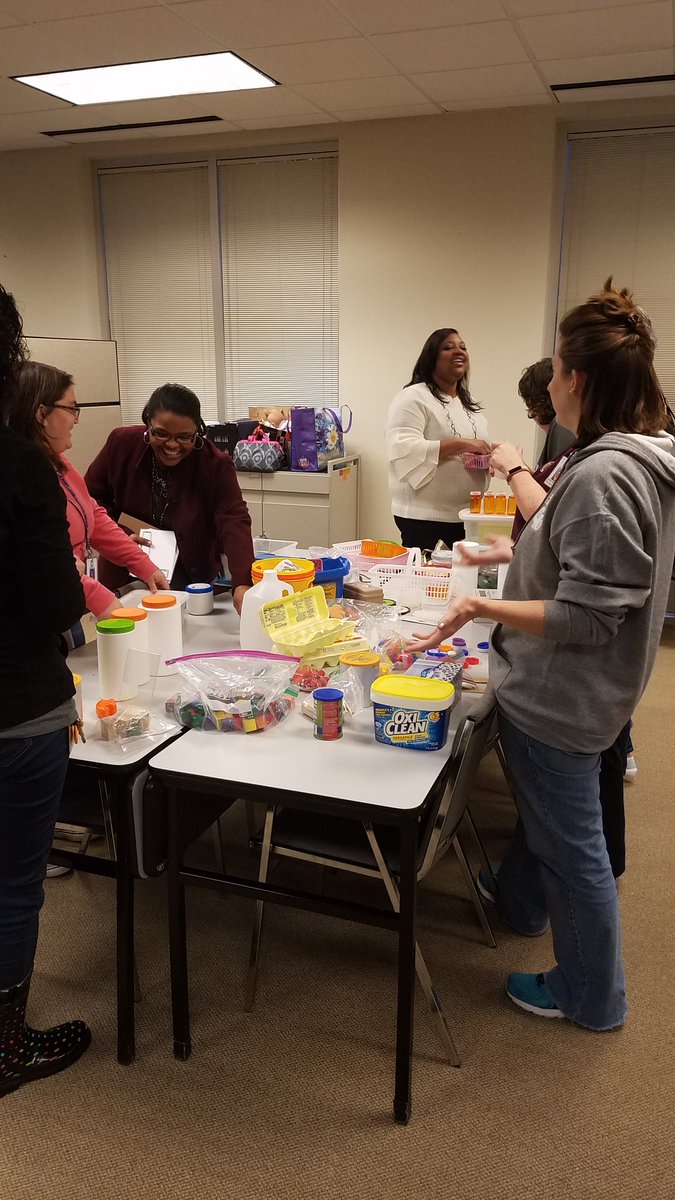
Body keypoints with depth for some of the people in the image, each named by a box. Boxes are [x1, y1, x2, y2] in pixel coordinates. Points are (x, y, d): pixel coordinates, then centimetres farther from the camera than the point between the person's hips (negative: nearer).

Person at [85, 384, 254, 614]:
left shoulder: (216, 465, -21)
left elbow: (234, 522, -34)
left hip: (192, 577, -2)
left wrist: (242, 584, -51)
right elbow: (90, 496, 1)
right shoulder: (122, 444, -13)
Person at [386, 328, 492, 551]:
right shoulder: (412, 398, -6)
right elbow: (405, 449, -20)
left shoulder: (469, 405, 19)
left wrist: (487, 457, 2)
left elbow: (477, 451, 27)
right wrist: (460, 445, -23)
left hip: (466, 516, 7)